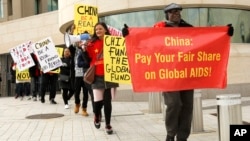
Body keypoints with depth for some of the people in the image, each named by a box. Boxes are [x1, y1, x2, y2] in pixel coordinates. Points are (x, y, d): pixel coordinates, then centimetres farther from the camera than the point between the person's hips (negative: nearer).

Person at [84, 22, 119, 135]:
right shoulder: (92, 43, 6)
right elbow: (88, 59, 6)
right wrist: (85, 49, -9)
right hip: (97, 76, 1)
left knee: (107, 101, 0)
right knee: (98, 101, -2)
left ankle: (108, 124, 17)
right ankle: (96, 117, 31)